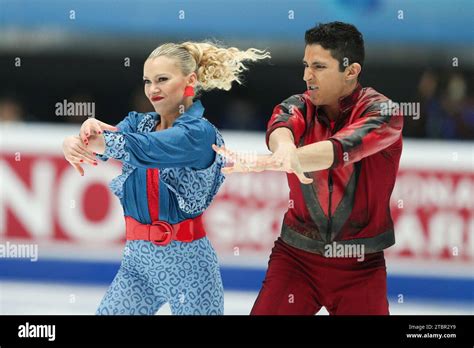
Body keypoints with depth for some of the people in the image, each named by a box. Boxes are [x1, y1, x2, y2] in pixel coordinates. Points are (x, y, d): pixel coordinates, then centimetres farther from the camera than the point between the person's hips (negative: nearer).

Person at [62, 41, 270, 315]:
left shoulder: (199, 133, -11)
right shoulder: (139, 123, 8)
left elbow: (145, 149, -29)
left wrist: (92, 139, -40)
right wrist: (75, 143, -36)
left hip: (185, 260, -6)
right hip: (137, 255, 6)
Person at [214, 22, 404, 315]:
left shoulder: (381, 112, -11)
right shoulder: (299, 106, -1)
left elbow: (342, 148, -31)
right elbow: (281, 126, -25)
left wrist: (273, 162, -49)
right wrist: (284, 148, -52)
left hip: (360, 266, -2)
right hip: (296, 256, 2)